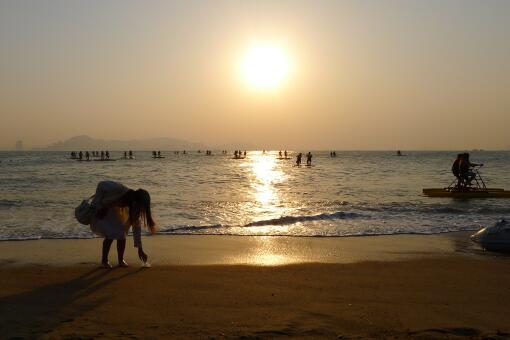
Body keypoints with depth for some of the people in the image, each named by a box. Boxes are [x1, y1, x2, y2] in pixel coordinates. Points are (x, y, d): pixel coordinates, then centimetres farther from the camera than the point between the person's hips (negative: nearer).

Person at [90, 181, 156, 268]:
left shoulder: (135, 206, -18)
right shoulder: (119, 189, -37)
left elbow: (137, 227, -12)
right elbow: (101, 185, -25)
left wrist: (140, 249, -12)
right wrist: (100, 206, -21)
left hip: (115, 213, 5)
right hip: (101, 209, -5)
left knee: (122, 235, -9)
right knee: (110, 235, -19)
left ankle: (121, 260, 8)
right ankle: (104, 261, -4)